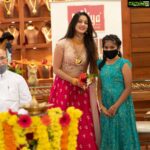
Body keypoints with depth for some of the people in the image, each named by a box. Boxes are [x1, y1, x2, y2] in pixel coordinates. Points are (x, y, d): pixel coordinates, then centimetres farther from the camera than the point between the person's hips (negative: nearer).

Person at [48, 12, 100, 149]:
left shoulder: (90, 45, 3)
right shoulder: (62, 44, -8)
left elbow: (94, 68, 10)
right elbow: (56, 69, -6)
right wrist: (73, 80, -13)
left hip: (82, 89, 3)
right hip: (63, 87, -3)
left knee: (85, 126, -1)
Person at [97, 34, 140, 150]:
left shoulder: (124, 63, -6)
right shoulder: (100, 64, 8)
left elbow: (128, 88, -10)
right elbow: (99, 88, 7)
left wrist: (115, 106, -13)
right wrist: (102, 106, -4)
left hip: (122, 106, -4)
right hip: (106, 107, 4)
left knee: (123, 133, 1)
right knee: (108, 135, 10)